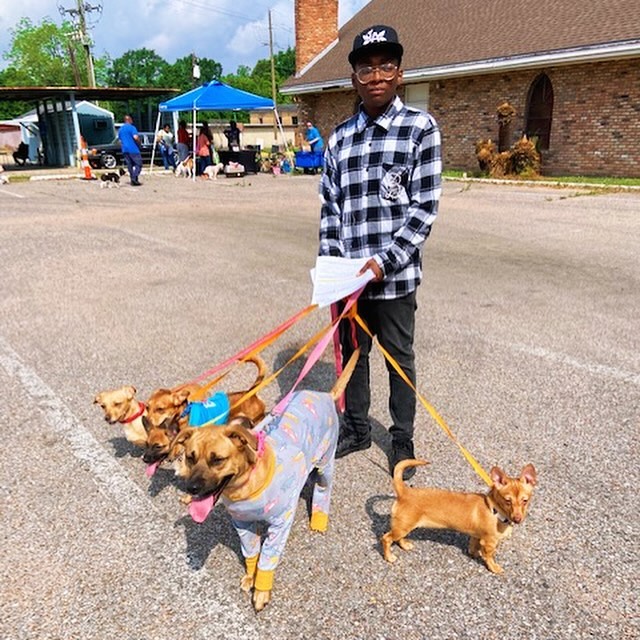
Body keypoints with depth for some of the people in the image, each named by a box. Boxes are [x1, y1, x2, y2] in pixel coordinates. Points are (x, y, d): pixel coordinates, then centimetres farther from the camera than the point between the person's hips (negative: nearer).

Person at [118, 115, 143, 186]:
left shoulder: (120, 129, 16)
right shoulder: (132, 127, -7)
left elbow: (120, 141, 22)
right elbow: (135, 137, -21)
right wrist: (139, 139, -1)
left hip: (125, 150, 7)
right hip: (133, 149, -7)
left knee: (129, 165, 11)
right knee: (138, 164, -4)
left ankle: (132, 180, 9)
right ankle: (134, 178, -19)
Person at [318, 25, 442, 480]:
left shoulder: (420, 127, -4)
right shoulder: (341, 137, 8)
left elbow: (425, 208, -9)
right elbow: (330, 205, 8)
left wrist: (384, 262, -16)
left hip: (395, 274, -4)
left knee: (399, 357, 10)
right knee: (352, 351, 16)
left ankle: (403, 439, 28)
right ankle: (356, 429, 35)